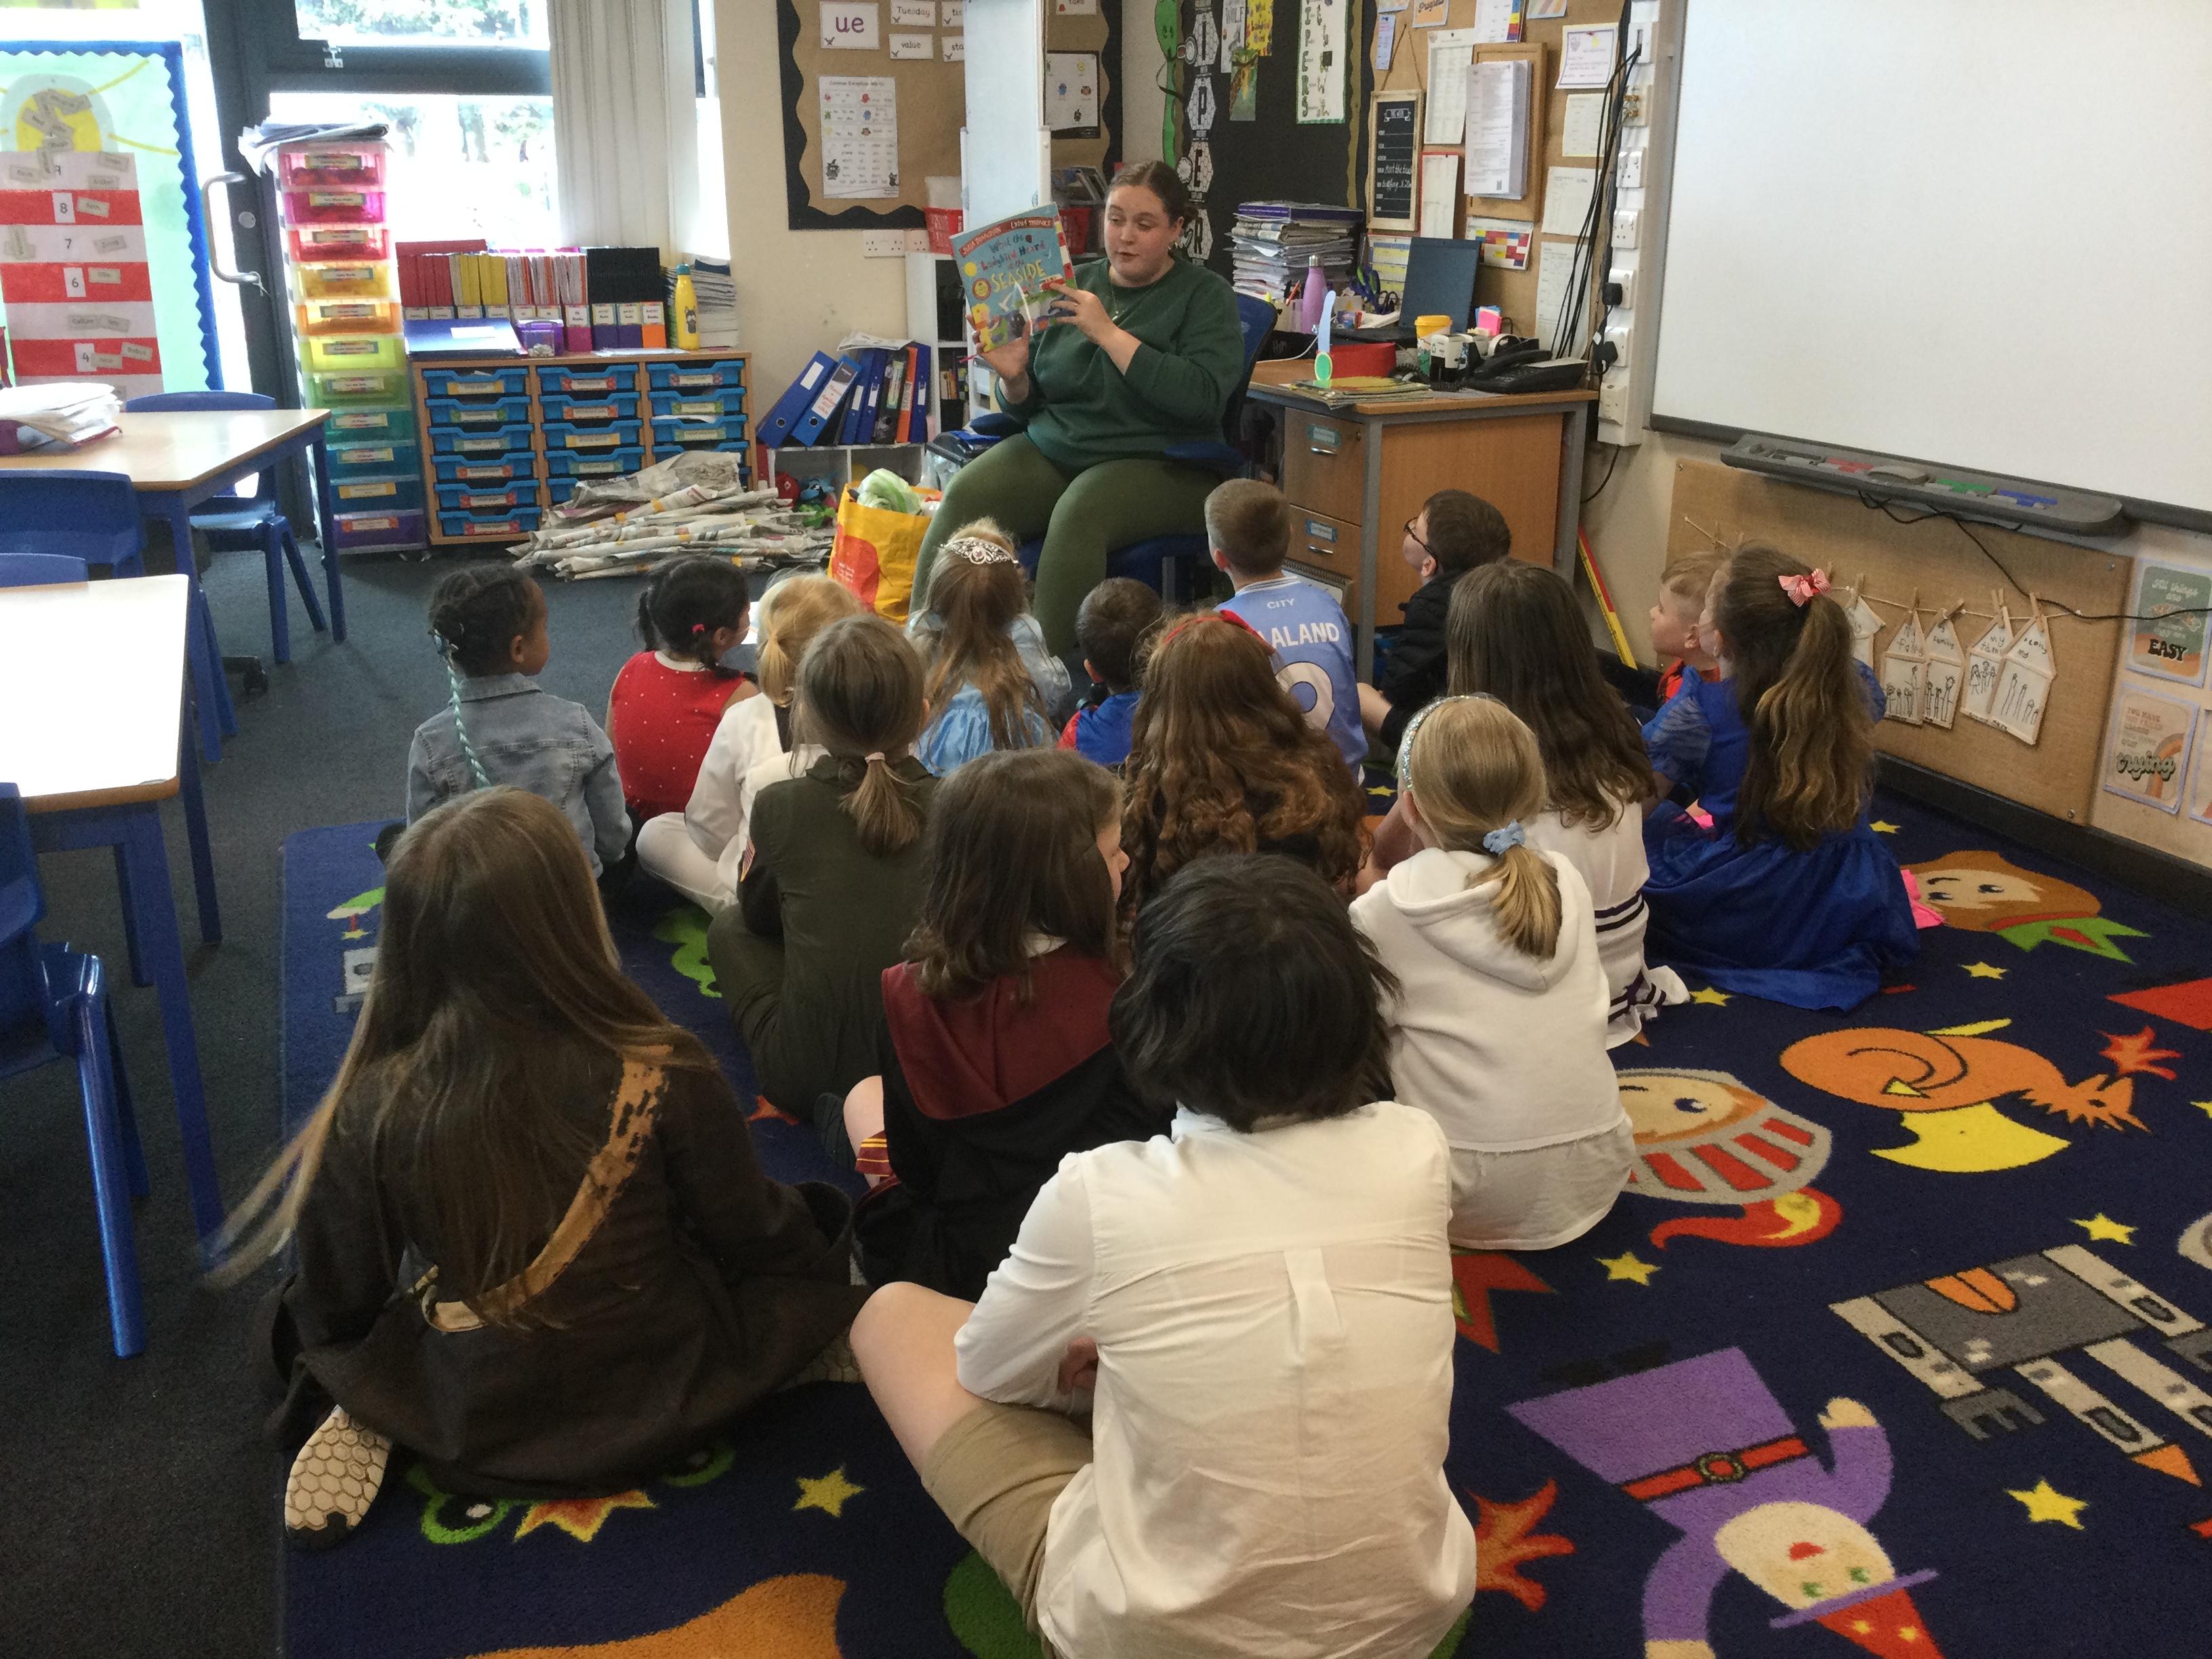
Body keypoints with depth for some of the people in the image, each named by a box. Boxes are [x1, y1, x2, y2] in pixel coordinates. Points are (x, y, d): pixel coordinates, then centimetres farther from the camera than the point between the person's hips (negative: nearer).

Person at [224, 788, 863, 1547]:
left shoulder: (370, 1111, -22)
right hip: (656, 1409, -2)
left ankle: (371, 1421, 3)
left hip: (464, 1431, 2)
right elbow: (751, 1240, -10)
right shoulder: (665, 1078, -26)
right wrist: (803, 1216, 14)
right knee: (816, 1230, 19)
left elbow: (334, 1309, -9)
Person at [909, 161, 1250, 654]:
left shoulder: (1205, 294, 2)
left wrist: (1108, 333, -17)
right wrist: (1014, 378, -6)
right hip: (1052, 447, 4)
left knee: (1079, 512, -36)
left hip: (1155, 463, -4)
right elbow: (1028, 405, 19)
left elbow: (1201, 396, -17)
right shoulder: (1074, 284, 15)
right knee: (965, 496, -24)